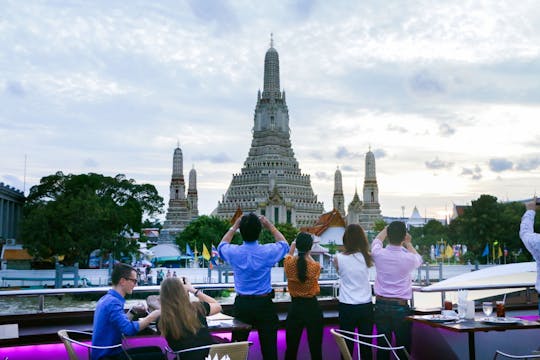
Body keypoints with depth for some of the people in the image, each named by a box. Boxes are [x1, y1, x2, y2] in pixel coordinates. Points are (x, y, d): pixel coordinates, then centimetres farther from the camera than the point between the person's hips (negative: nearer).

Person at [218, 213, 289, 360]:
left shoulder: (234, 252, -8)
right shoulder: (268, 251, -11)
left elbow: (221, 245, 18)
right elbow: (284, 244, 13)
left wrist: (233, 227, 21)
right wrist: (270, 226, 18)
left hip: (241, 304, 2)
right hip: (264, 304, -1)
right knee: (269, 347, 4)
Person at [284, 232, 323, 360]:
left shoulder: (289, 264, -9)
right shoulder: (315, 267, -13)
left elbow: (289, 255, 17)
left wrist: (294, 244, 35)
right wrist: (307, 253, 30)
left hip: (295, 307, 1)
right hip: (312, 307, -1)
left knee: (291, 347, 9)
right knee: (315, 348, 7)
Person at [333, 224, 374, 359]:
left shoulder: (338, 258, -8)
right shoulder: (367, 257, -4)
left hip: (347, 307, -2)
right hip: (366, 306, 2)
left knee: (347, 345, 6)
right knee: (366, 345, 10)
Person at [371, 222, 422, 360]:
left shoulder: (379, 254, -7)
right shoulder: (409, 258, -11)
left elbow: (377, 240, 18)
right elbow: (419, 259, 16)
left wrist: (388, 228, 33)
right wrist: (408, 243, 28)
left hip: (381, 305, 2)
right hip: (401, 307, -2)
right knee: (404, 346, 5)